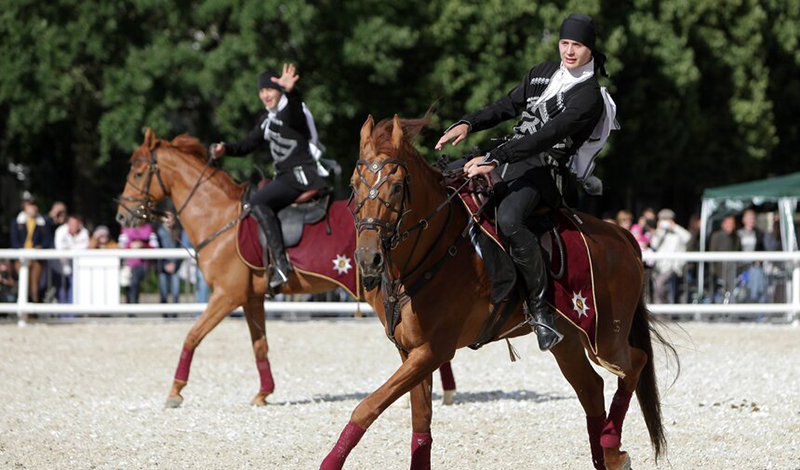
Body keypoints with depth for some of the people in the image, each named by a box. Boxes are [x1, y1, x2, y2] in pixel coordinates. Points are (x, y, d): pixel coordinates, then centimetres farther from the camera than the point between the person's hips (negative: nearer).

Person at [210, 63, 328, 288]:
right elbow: (248, 144, 24)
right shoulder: (267, 119, 18)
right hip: (286, 175, 10)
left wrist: (290, 91, -58)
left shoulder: (290, 110, -9)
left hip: (300, 174, -10)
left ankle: (280, 262, -32)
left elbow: (294, 105, -34)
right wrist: (226, 149, 5)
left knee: (258, 202, -24)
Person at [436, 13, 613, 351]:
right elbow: (506, 107, 21)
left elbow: (547, 136, -23)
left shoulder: (589, 96, -12)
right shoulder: (543, 73, 14)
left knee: (508, 218, -37)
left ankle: (541, 312, -31)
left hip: (542, 172, -9)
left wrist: (494, 159, -30)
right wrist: (469, 124, 1)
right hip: (509, 156, 9)